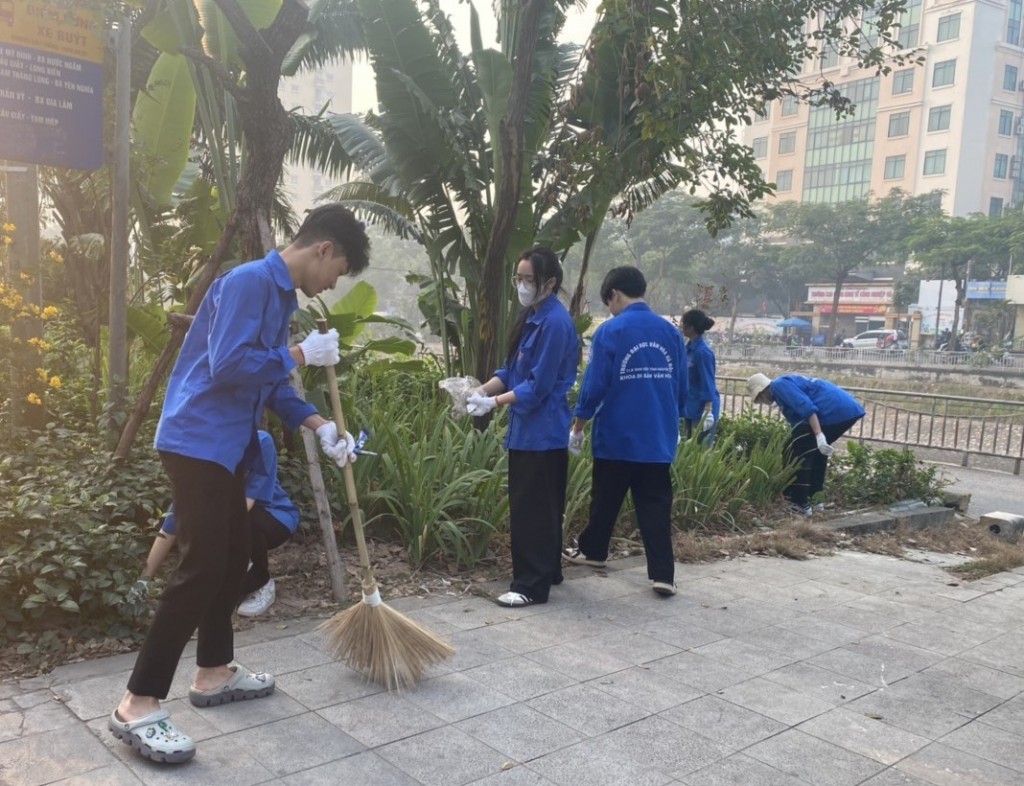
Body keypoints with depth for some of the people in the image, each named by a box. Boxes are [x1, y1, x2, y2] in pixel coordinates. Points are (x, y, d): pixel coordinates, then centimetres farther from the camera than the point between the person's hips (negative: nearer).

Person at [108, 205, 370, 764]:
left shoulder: (280, 293, 15)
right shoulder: (249, 282, -16)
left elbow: (269, 380, 19)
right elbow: (229, 366, -26)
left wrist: (319, 427, 9)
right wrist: (300, 354, -15)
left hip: (224, 445, 10)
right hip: (197, 443, -10)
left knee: (233, 555, 16)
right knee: (201, 567, -11)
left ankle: (213, 674, 29)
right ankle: (136, 707, -3)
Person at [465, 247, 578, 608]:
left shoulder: (555, 323, -17)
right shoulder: (531, 317, 13)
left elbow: (538, 385, -20)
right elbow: (511, 369, 14)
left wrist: (494, 402, -18)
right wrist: (481, 390, -1)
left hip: (542, 432, -10)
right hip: (529, 429, 10)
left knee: (531, 509, -5)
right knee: (542, 506, 17)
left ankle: (532, 585, 3)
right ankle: (548, 571, 29)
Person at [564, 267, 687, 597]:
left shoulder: (610, 331, -11)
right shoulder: (671, 332, 3)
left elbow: (594, 385, -11)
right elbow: (682, 388, 9)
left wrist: (578, 425, 2)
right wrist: (673, 421, 24)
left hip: (616, 436, -3)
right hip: (659, 437, 3)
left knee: (605, 500, 15)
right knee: (656, 505, 5)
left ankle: (592, 551, 33)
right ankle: (663, 574, 1)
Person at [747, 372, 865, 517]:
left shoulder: (779, 385, 1)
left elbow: (806, 407, -16)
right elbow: (798, 422, 38)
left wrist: (819, 436, -23)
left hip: (833, 411, -10)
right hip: (850, 410, 10)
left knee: (795, 452, 1)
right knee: (815, 450, 28)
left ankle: (799, 504, 4)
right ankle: (815, 499, 29)